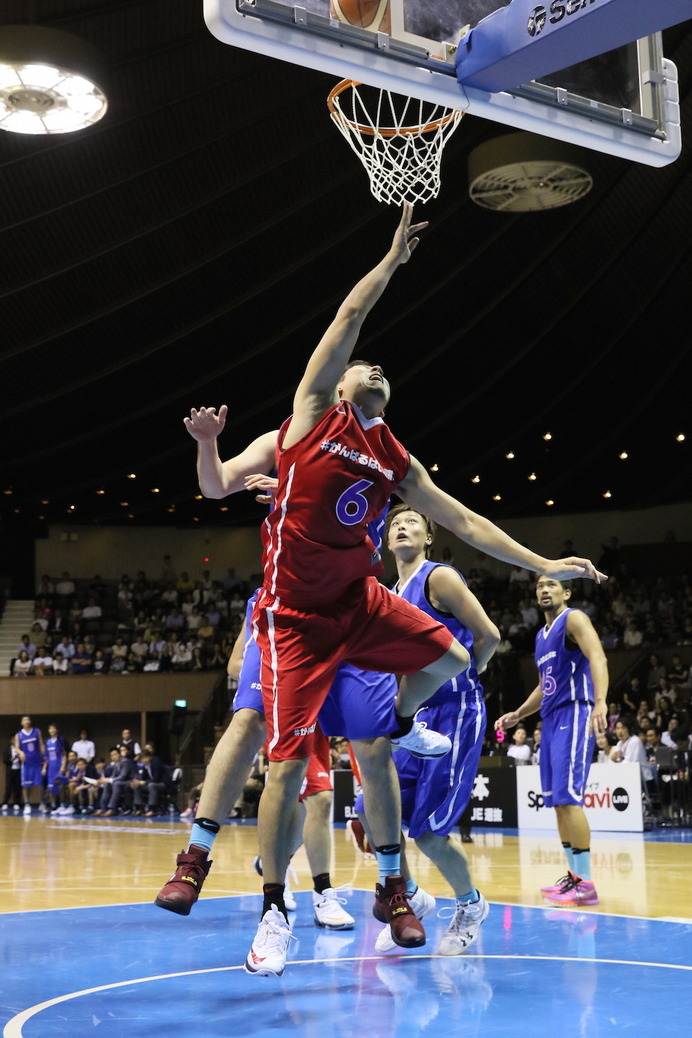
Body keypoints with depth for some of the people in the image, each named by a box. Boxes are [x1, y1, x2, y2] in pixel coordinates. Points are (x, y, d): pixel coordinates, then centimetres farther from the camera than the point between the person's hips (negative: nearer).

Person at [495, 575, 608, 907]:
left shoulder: (573, 619, -6)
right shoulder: (541, 635, 21)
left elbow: (598, 657, -23)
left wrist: (600, 702, -38)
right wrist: (517, 715, 21)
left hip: (573, 714, -9)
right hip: (551, 719, 9)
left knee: (569, 797, -15)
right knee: (557, 801, 8)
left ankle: (585, 884, -14)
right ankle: (574, 875, 14)